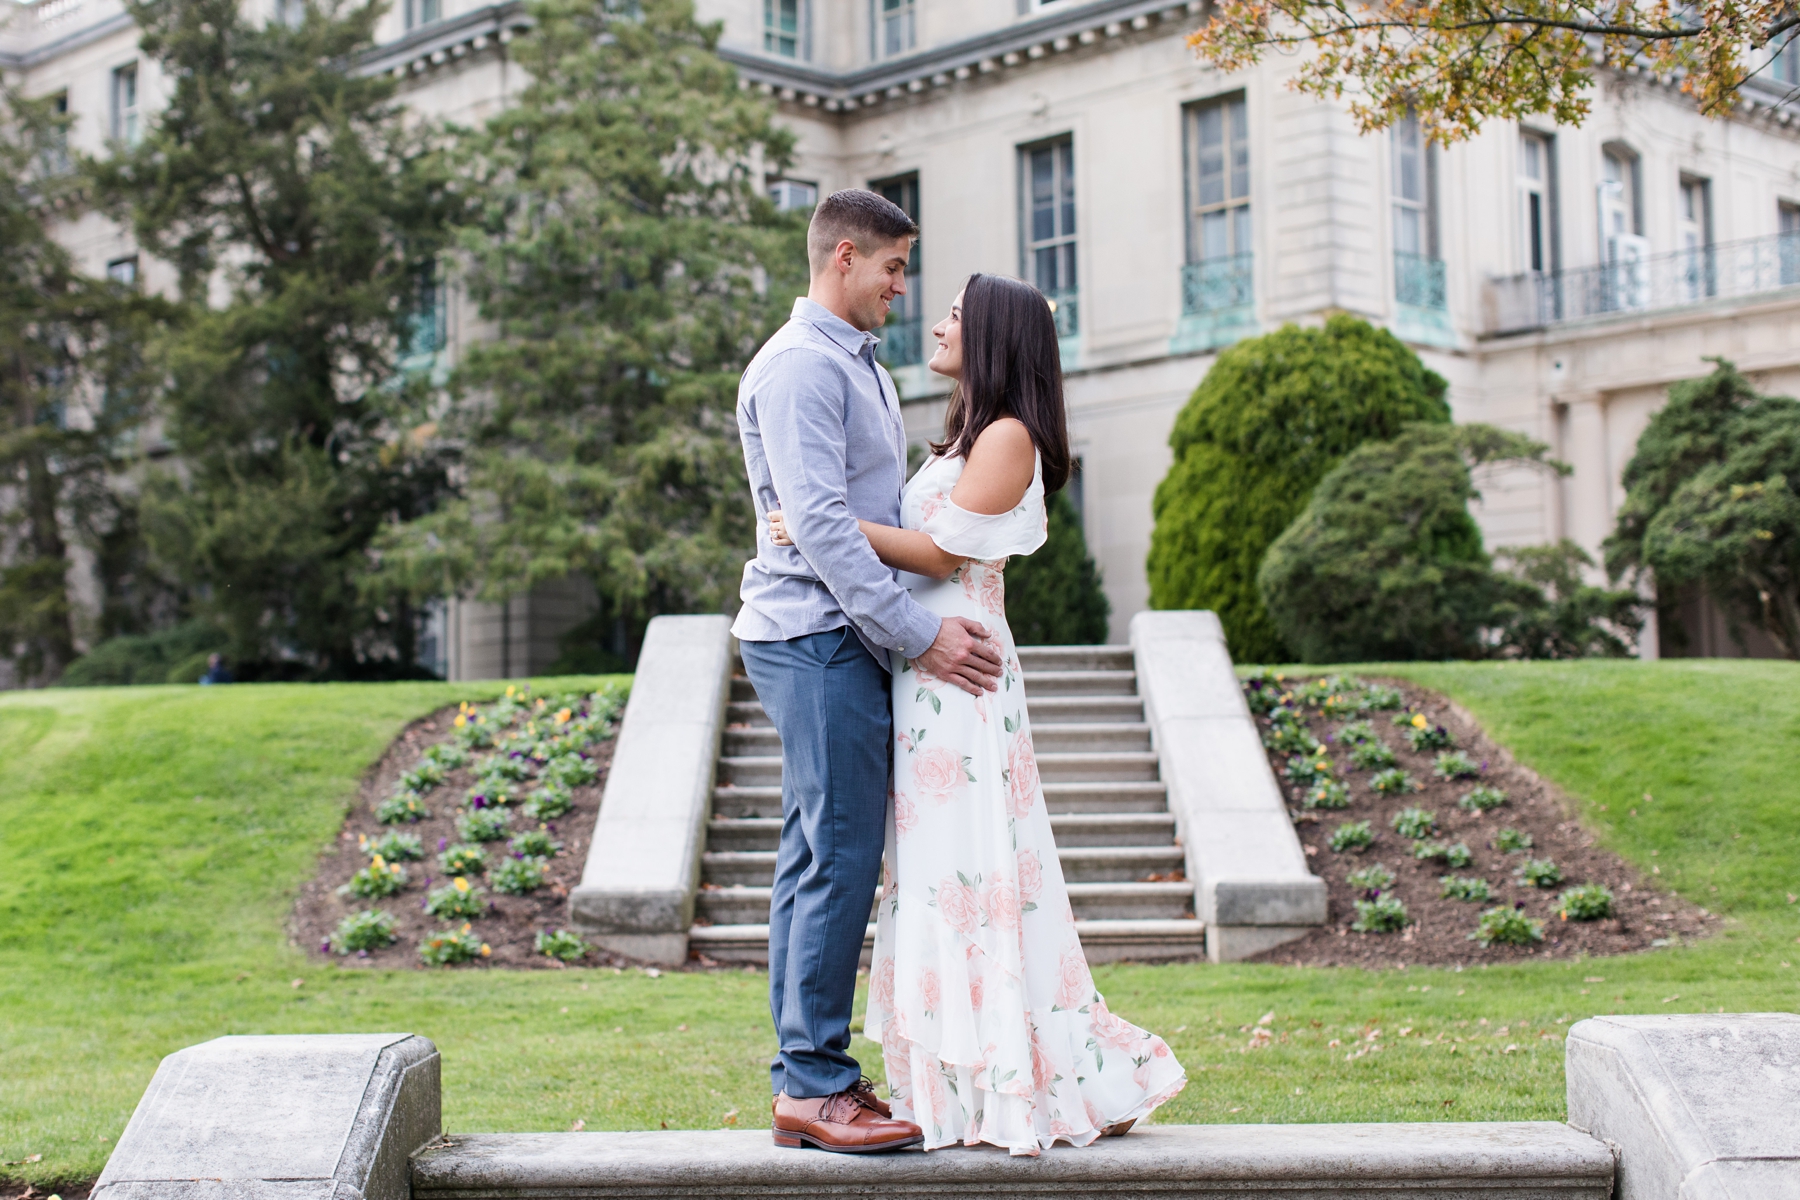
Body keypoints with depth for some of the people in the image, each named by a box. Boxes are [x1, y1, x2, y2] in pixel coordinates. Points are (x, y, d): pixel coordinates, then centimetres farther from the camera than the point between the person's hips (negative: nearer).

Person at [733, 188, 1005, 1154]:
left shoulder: (860, 366, 21)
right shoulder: (799, 366, -11)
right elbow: (819, 525, -19)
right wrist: (920, 632, -20)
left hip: (846, 641, 10)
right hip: (817, 637, -10)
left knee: (818, 859, 9)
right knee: (841, 857, -9)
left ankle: (803, 1079, 14)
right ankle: (815, 1083, -4)